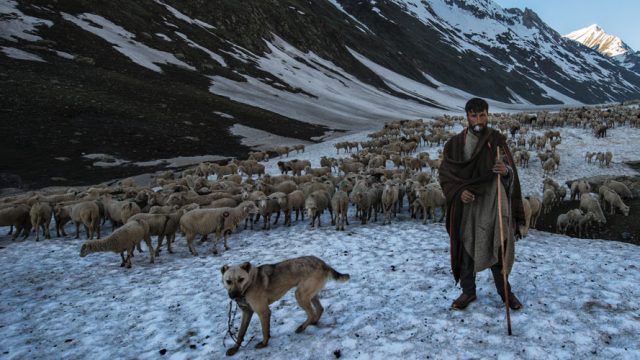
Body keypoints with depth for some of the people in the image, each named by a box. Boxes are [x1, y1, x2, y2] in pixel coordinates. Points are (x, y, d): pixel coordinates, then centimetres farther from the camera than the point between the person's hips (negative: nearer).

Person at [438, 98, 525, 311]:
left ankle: (504, 290, 30)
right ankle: (468, 291, 27)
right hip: (466, 206, 1)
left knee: (497, 249, 9)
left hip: (493, 205, -1)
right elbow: (445, 173, 2)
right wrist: (458, 191, -15)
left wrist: (505, 170, -30)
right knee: (465, 249, 9)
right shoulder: (455, 144, -1)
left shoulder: (497, 140, -2)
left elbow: (511, 172, -7)